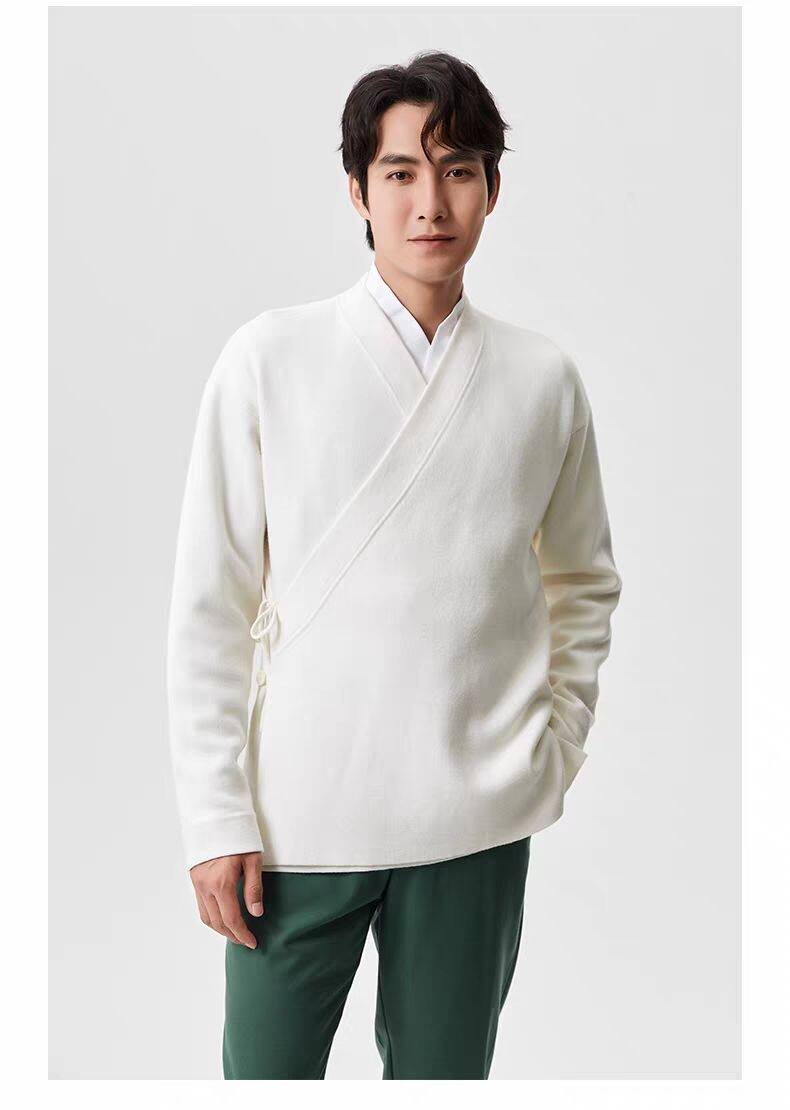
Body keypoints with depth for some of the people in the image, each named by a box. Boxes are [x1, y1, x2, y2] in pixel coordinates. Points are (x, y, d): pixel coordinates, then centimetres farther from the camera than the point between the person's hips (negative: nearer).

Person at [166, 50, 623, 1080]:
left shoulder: (544, 378, 3)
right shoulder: (271, 358, -4)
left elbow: (587, 585, 15)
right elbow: (209, 607, -3)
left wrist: (558, 744, 5)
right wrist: (216, 819, -5)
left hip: (477, 821, 2)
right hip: (300, 815, -1)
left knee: (445, 1071, 14)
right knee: (266, 1071, 6)